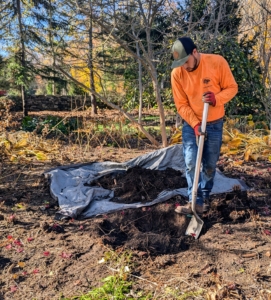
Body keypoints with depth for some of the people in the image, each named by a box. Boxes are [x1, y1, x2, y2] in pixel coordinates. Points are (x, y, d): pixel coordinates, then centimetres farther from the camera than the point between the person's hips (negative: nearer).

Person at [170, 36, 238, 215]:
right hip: (191, 124, 0)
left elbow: (232, 87, -8)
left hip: (215, 124, 0)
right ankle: (195, 201, 6)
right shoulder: (177, 73, -13)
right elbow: (181, 105, -9)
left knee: (210, 165, 9)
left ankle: (204, 199, 26)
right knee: (191, 163, -7)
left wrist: (216, 98, -27)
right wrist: (195, 124, -20)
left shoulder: (217, 62, -16)